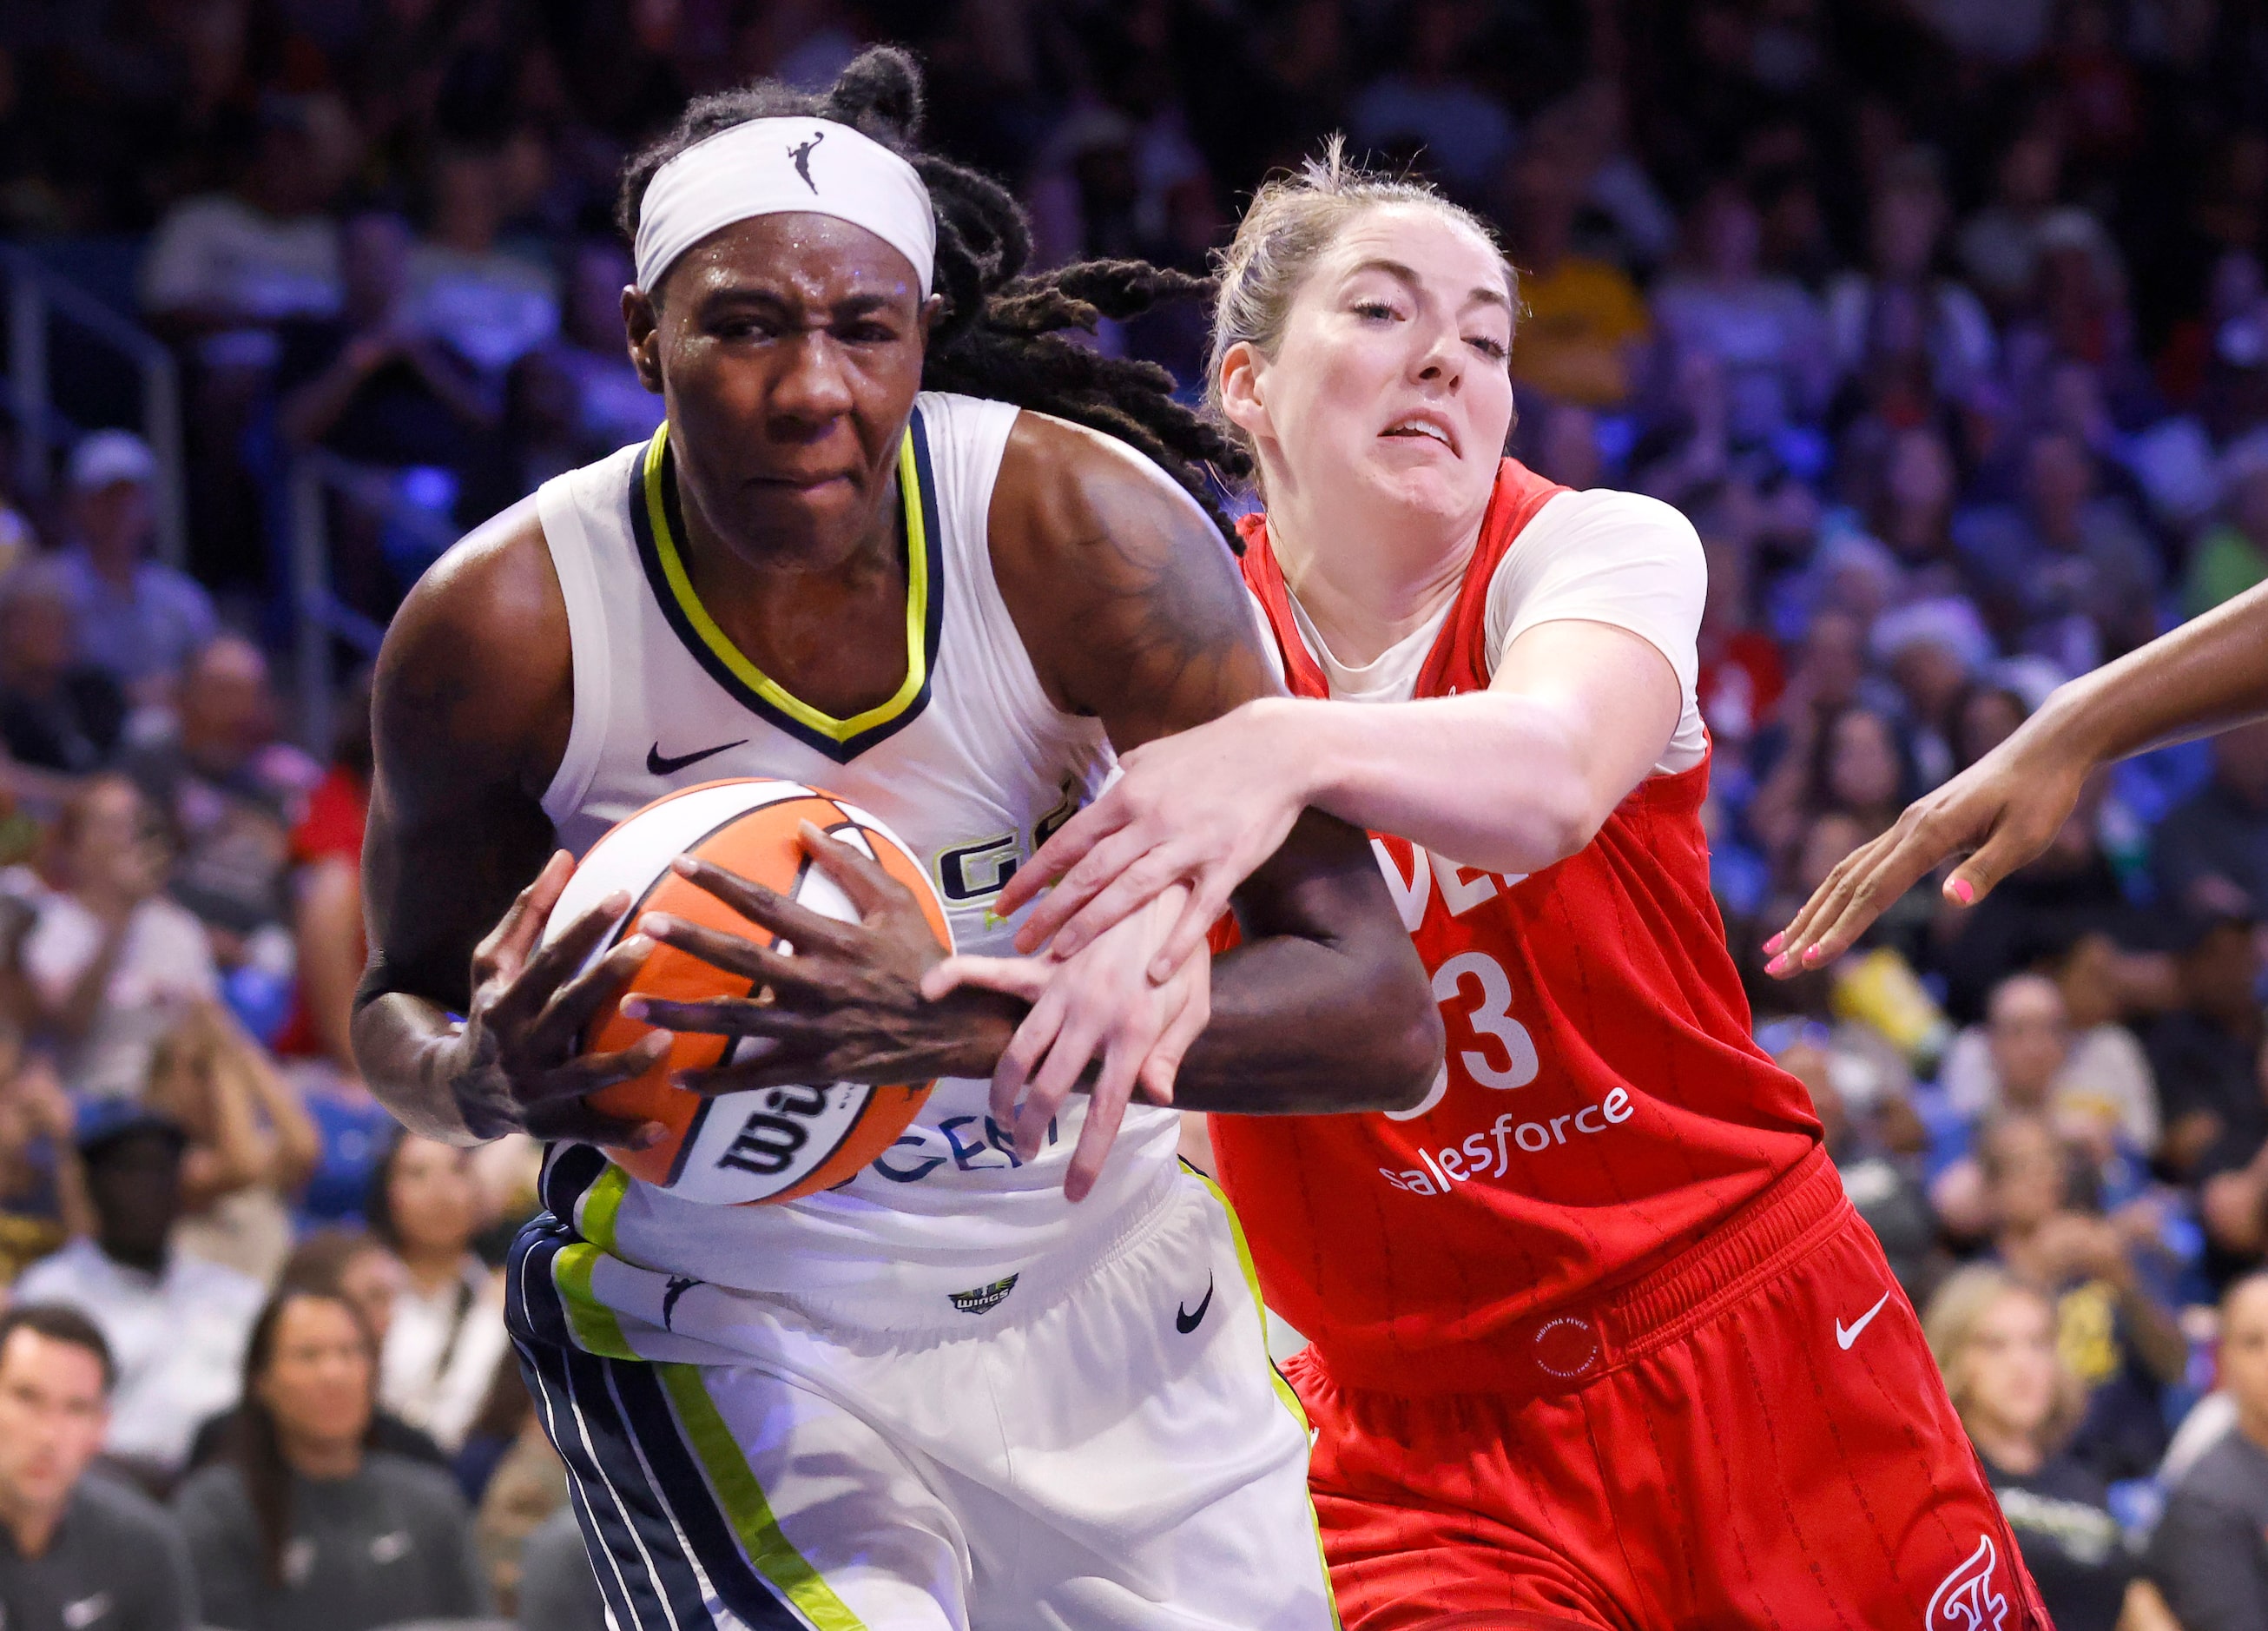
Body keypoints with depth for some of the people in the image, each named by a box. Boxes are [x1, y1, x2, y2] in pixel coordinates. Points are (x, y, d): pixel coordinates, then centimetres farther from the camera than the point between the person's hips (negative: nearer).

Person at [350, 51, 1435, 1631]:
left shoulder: (1076, 530, -22)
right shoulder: (504, 626, -20)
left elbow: (1385, 1017, -25)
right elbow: (402, 1000, 0)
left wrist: (967, 1026, -39)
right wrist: (484, 1078, -26)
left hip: (1105, 1277, 2)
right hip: (723, 1312, -2)